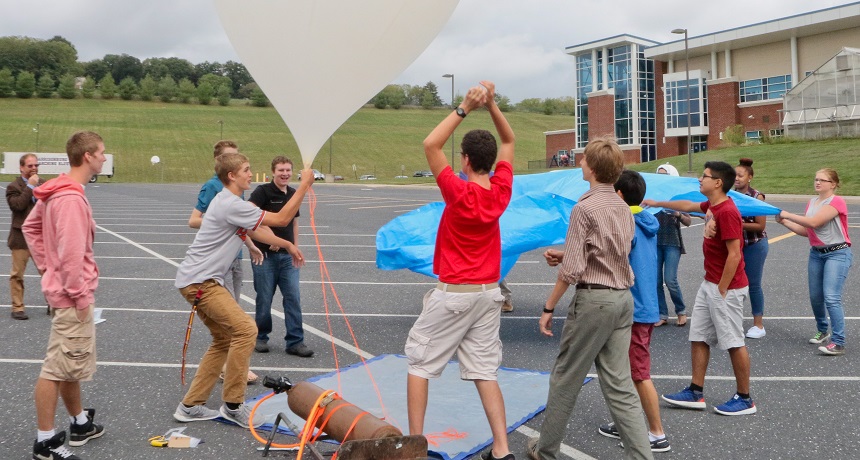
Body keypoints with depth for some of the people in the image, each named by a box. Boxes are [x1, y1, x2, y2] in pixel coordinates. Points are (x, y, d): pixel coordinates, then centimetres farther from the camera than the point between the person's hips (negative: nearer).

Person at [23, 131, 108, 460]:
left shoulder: (56, 192, 9)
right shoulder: (71, 198, -22)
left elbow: (30, 227, 21)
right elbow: (71, 253, -26)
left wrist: (47, 267, 19)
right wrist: (81, 296, -19)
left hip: (63, 290, 11)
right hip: (71, 295, -11)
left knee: (70, 362, 20)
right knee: (58, 368, -1)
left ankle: (80, 424, 35)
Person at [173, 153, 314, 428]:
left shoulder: (229, 202, 15)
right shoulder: (231, 205, -19)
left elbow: (254, 232, 28)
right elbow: (281, 219, -18)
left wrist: (288, 245, 27)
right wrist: (304, 185, -12)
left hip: (197, 280, 11)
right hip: (199, 281, -11)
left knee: (224, 339, 15)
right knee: (245, 329, -17)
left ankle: (190, 406, 20)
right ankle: (232, 405, -8)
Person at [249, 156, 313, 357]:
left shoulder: (293, 193, 9)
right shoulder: (263, 191, -10)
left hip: (287, 255, 5)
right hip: (265, 254, -5)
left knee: (293, 297, 0)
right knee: (264, 298, 5)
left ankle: (295, 341, 6)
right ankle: (260, 337, 23)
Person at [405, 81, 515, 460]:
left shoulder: (460, 193, -18)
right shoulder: (501, 191, -3)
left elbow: (430, 145, -16)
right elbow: (509, 141, 11)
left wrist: (465, 108, -15)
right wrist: (491, 105, 2)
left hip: (453, 293, -5)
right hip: (489, 293, 6)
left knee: (419, 363, 8)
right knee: (484, 370, 10)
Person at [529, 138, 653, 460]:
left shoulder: (585, 208, -14)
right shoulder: (623, 208, 11)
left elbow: (572, 269, -18)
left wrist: (549, 307, -10)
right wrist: (564, 253, 14)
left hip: (593, 300, -7)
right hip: (623, 297, 7)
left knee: (565, 379, 8)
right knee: (619, 384, 10)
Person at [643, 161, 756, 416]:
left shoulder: (727, 212, -21)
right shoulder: (711, 206, 7)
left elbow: (734, 255, -23)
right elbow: (688, 206, 29)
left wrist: (721, 291, -19)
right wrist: (657, 203, 34)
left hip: (727, 287, -10)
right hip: (709, 284, 10)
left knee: (734, 342, 1)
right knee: (698, 337, 12)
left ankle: (745, 399, 13)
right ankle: (696, 392, 20)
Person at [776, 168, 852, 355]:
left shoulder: (837, 202, -13)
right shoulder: (811, 203, 10)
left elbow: (814, 222, -23)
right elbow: (806, 231, 12)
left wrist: (787, 214, -17)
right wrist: (784, 222, 2)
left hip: (837, 254, -7)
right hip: (816, 253, 7)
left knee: (831, 297, -15)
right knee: (815, 297, 12)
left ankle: (838, 343, -10)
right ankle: (823, 331, 33)